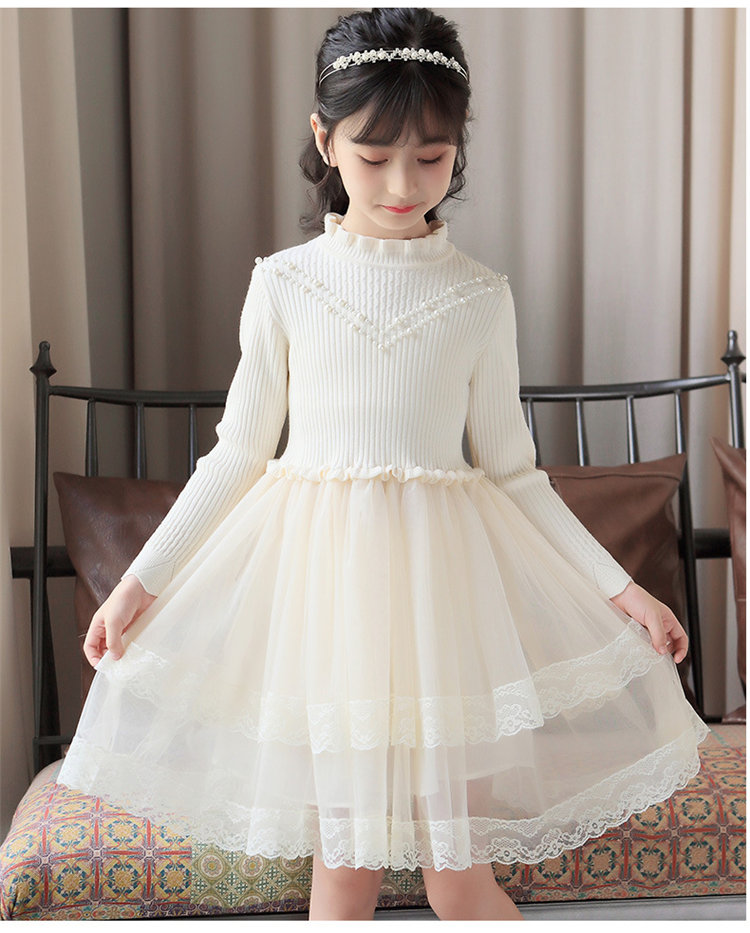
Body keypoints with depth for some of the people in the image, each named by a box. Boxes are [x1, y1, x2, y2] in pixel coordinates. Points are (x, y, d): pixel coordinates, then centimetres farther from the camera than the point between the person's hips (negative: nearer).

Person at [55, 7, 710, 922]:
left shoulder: (480, 296, 1)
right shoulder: (284, 282, 0)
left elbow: (509, 469, 6)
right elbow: (238, 452, 5)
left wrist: (618, 587, 2)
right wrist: (141, 579, 3)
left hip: (441, 573, 0)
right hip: (320, 569, 0)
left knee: (459, 878, 4)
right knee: (343, 871, 6)